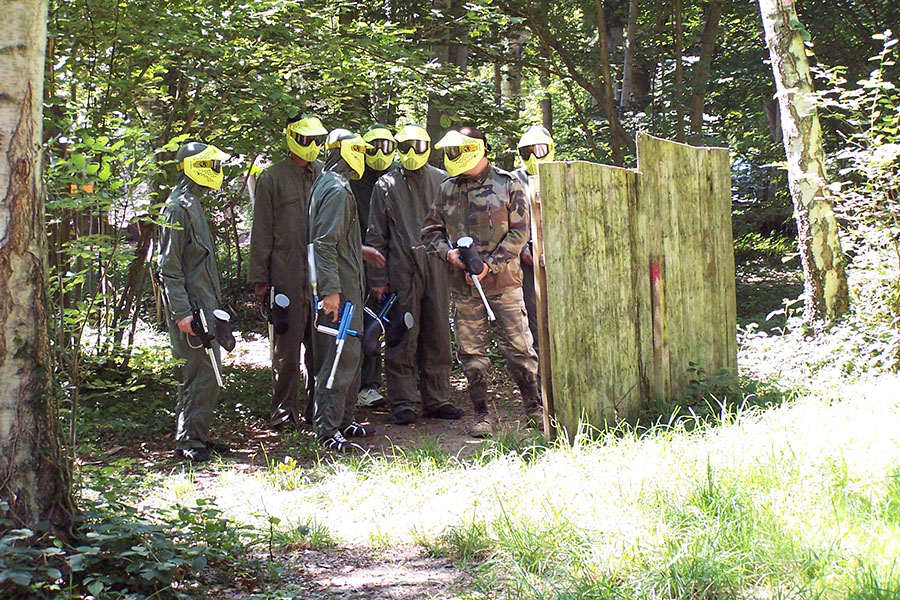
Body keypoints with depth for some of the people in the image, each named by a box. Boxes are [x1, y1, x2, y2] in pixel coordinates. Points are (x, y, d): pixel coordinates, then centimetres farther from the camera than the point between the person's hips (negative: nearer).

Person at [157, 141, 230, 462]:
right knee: (201, 373, -10)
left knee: (208, 372, 12)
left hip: (205, 303, 10)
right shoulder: (178, 208, -13)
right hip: (191, 306, -10)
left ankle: (197, 436, 18)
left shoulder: (193, 204, 17)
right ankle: (188, 441, -4)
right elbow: (169, 267, -17)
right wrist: (181, 312, -21)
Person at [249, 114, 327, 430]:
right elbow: (262, 231, 0)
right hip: (287, 275, -4)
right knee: (287, 347, 0)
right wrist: (260, 277, -4)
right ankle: (284, 411, 7)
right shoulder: (272, 178, 1)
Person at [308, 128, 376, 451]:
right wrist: (331, 291, -26)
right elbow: (324, 243, -23)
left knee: (350, 354, 16)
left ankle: (344, 421, 25)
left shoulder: (327, 184, 18)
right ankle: (327, 429, -7)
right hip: (339, 288, -11)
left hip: (345, 287, 11)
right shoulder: (337, 189, -15)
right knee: (340, 356, -9)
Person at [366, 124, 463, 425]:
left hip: (436, 269, 2)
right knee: (403, 339, -1)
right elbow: (376, 236, 5)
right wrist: (377, 278, 0)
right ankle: (403, 401, 6)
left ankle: (436, 399, 16)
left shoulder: (442, 181, 11)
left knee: (437, 337, 7)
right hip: (401, 273, -2)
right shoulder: (386, 185, 6)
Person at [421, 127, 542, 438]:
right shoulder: (448, 189, 9)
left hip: (502, 279, -3)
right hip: (463, 284, 4)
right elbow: (431, 229, 16)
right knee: (471, 351, 4)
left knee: (518, 346, 0)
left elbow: (519, 233, -4)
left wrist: (489, 265, -14)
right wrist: (448, 251, -5)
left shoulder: (507, 185, -2)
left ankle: (535, 407, 12)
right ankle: (482, 415, 13)